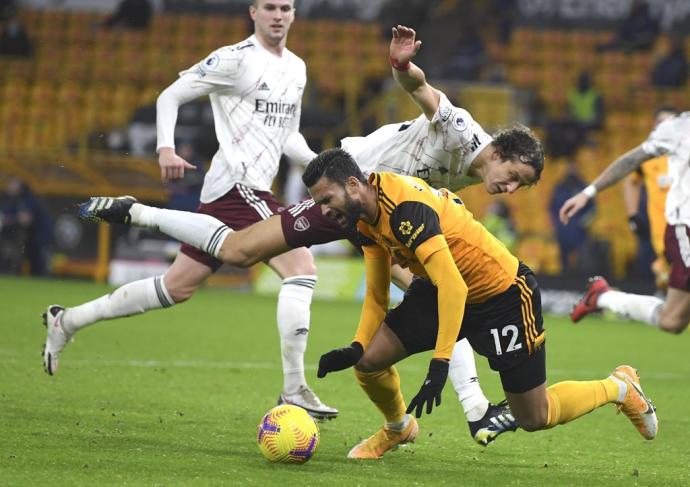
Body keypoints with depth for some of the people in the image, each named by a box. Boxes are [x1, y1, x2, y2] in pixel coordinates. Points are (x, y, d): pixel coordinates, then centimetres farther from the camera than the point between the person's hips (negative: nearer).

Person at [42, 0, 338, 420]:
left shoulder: (297, 69, 18)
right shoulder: (236, 58, -7)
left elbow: (288, 136, 26)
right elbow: (170, 96, -4)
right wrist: (166, 149, -18)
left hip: (253, 189, 9)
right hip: (237, 184, -9)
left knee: (178, 287, 11)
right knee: (302, 267, -19)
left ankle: (67, 322, 20)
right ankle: (294, 390, -20)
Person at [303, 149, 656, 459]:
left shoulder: (405, 209, -33)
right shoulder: (366, 216, -5)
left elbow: (453, 288, -38)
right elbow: (376, 295, 5)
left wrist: (439, 364, -41)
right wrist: (356, 348, -9)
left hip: (503, 295, -8)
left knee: (534, 419, 1)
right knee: (369, 361, -6)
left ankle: (619, 387, 27)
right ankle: (398, 427, 26)